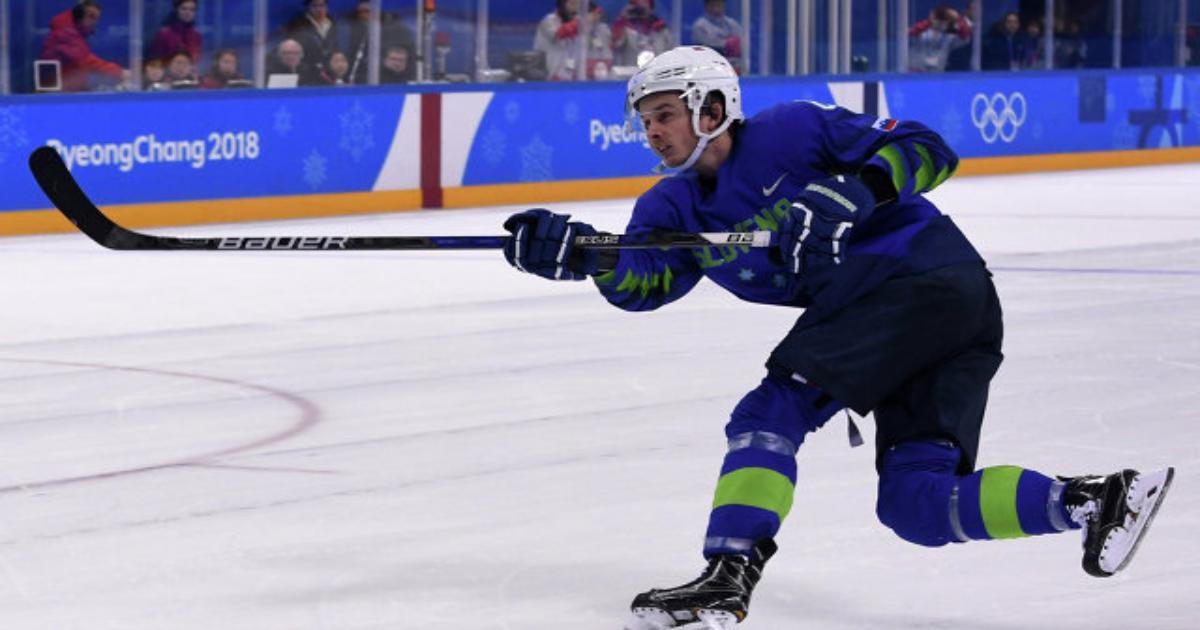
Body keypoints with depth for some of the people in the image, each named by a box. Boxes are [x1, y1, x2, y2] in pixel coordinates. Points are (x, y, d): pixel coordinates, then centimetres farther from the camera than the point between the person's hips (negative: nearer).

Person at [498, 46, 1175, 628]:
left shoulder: (792, 131, -6)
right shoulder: (674, 206, 16)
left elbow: (927, 150, -9)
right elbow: (643, 282, -2)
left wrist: (852, 194, -23)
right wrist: (580, 252, -19)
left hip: (926, 274, -9)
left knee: (772, 410, -16)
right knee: (915, 502, 0)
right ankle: (1094, 500, -4)